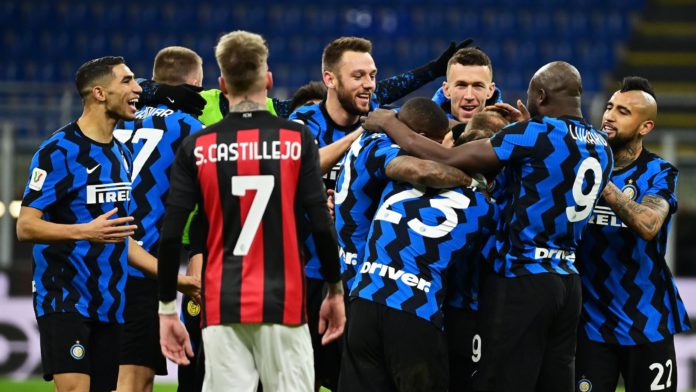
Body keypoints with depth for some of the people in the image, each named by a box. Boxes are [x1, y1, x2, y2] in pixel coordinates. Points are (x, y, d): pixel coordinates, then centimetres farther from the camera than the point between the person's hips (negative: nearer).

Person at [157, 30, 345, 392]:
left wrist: (167, 309, 6)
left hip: (222, 307, 1)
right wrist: (335, 291, 8)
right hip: (283, 304, -1)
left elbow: (170, 236, -1)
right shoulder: (297, 139, -1)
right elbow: (321, 225, -4)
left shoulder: (196, 147, 1)